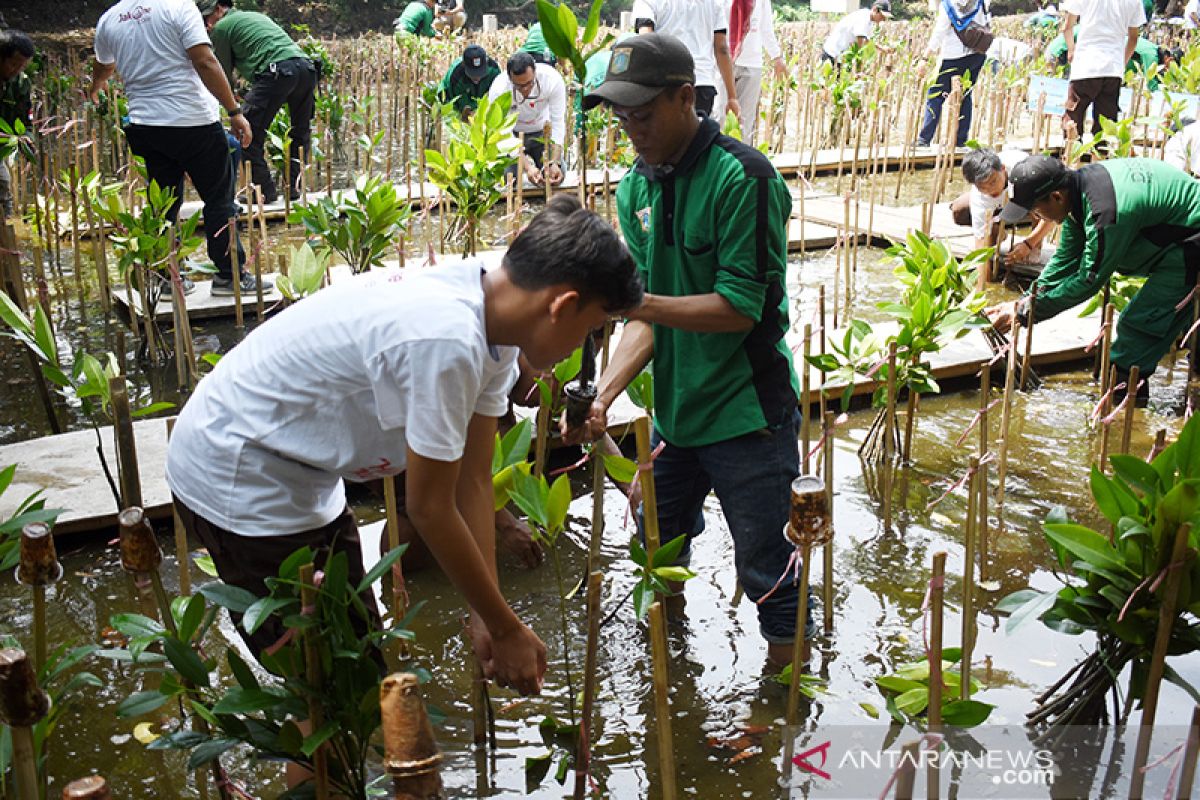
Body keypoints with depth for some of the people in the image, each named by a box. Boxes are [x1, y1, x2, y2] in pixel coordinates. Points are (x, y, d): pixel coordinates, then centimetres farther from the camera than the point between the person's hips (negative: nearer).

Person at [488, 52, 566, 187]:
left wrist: (555, 163, -35)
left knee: (556, 178, -10)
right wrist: (527, 166, -42)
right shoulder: (498, 89, -32)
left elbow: (558, 122, -24)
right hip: (512, 134, -1)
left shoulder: (553, 79, -30)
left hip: (542, 130, 1)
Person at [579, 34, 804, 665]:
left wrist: (636, 302, -29)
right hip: (674, 411, 8)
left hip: (747, 412, -7)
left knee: (765, 572, 4)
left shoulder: (742, 177, -18)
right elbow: (647, 316, 0)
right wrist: (603, 394, -15)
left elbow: (742, 306, -22)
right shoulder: (636, 188, 4)